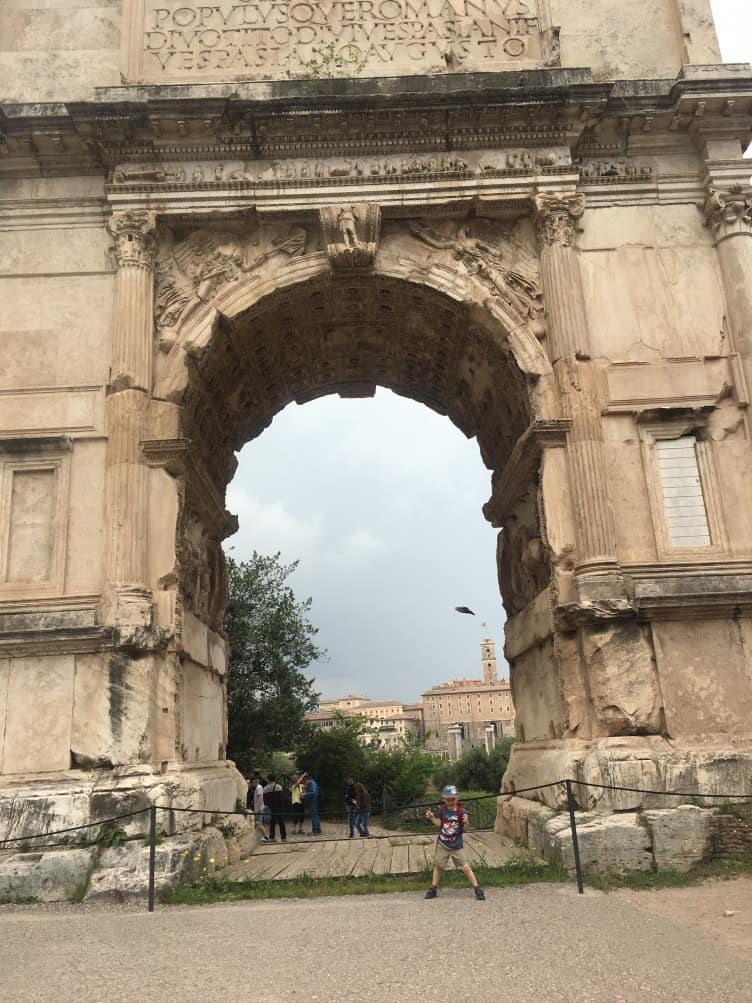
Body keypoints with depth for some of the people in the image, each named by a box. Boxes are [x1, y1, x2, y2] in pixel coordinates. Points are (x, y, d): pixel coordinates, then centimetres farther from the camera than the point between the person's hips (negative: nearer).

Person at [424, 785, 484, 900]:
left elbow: (464, 829, -10)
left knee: (465, 867, -3)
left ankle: (477, 889, 8)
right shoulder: (442, 810, -6)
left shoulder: (461, 811, -14)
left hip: (456, 845, -3)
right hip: (442, 844, 3)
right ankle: (433, 889, 28)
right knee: (438, 865, 13)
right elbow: (438, 824, 1)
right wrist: (432, 818, -15)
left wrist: (465, 823, -31)